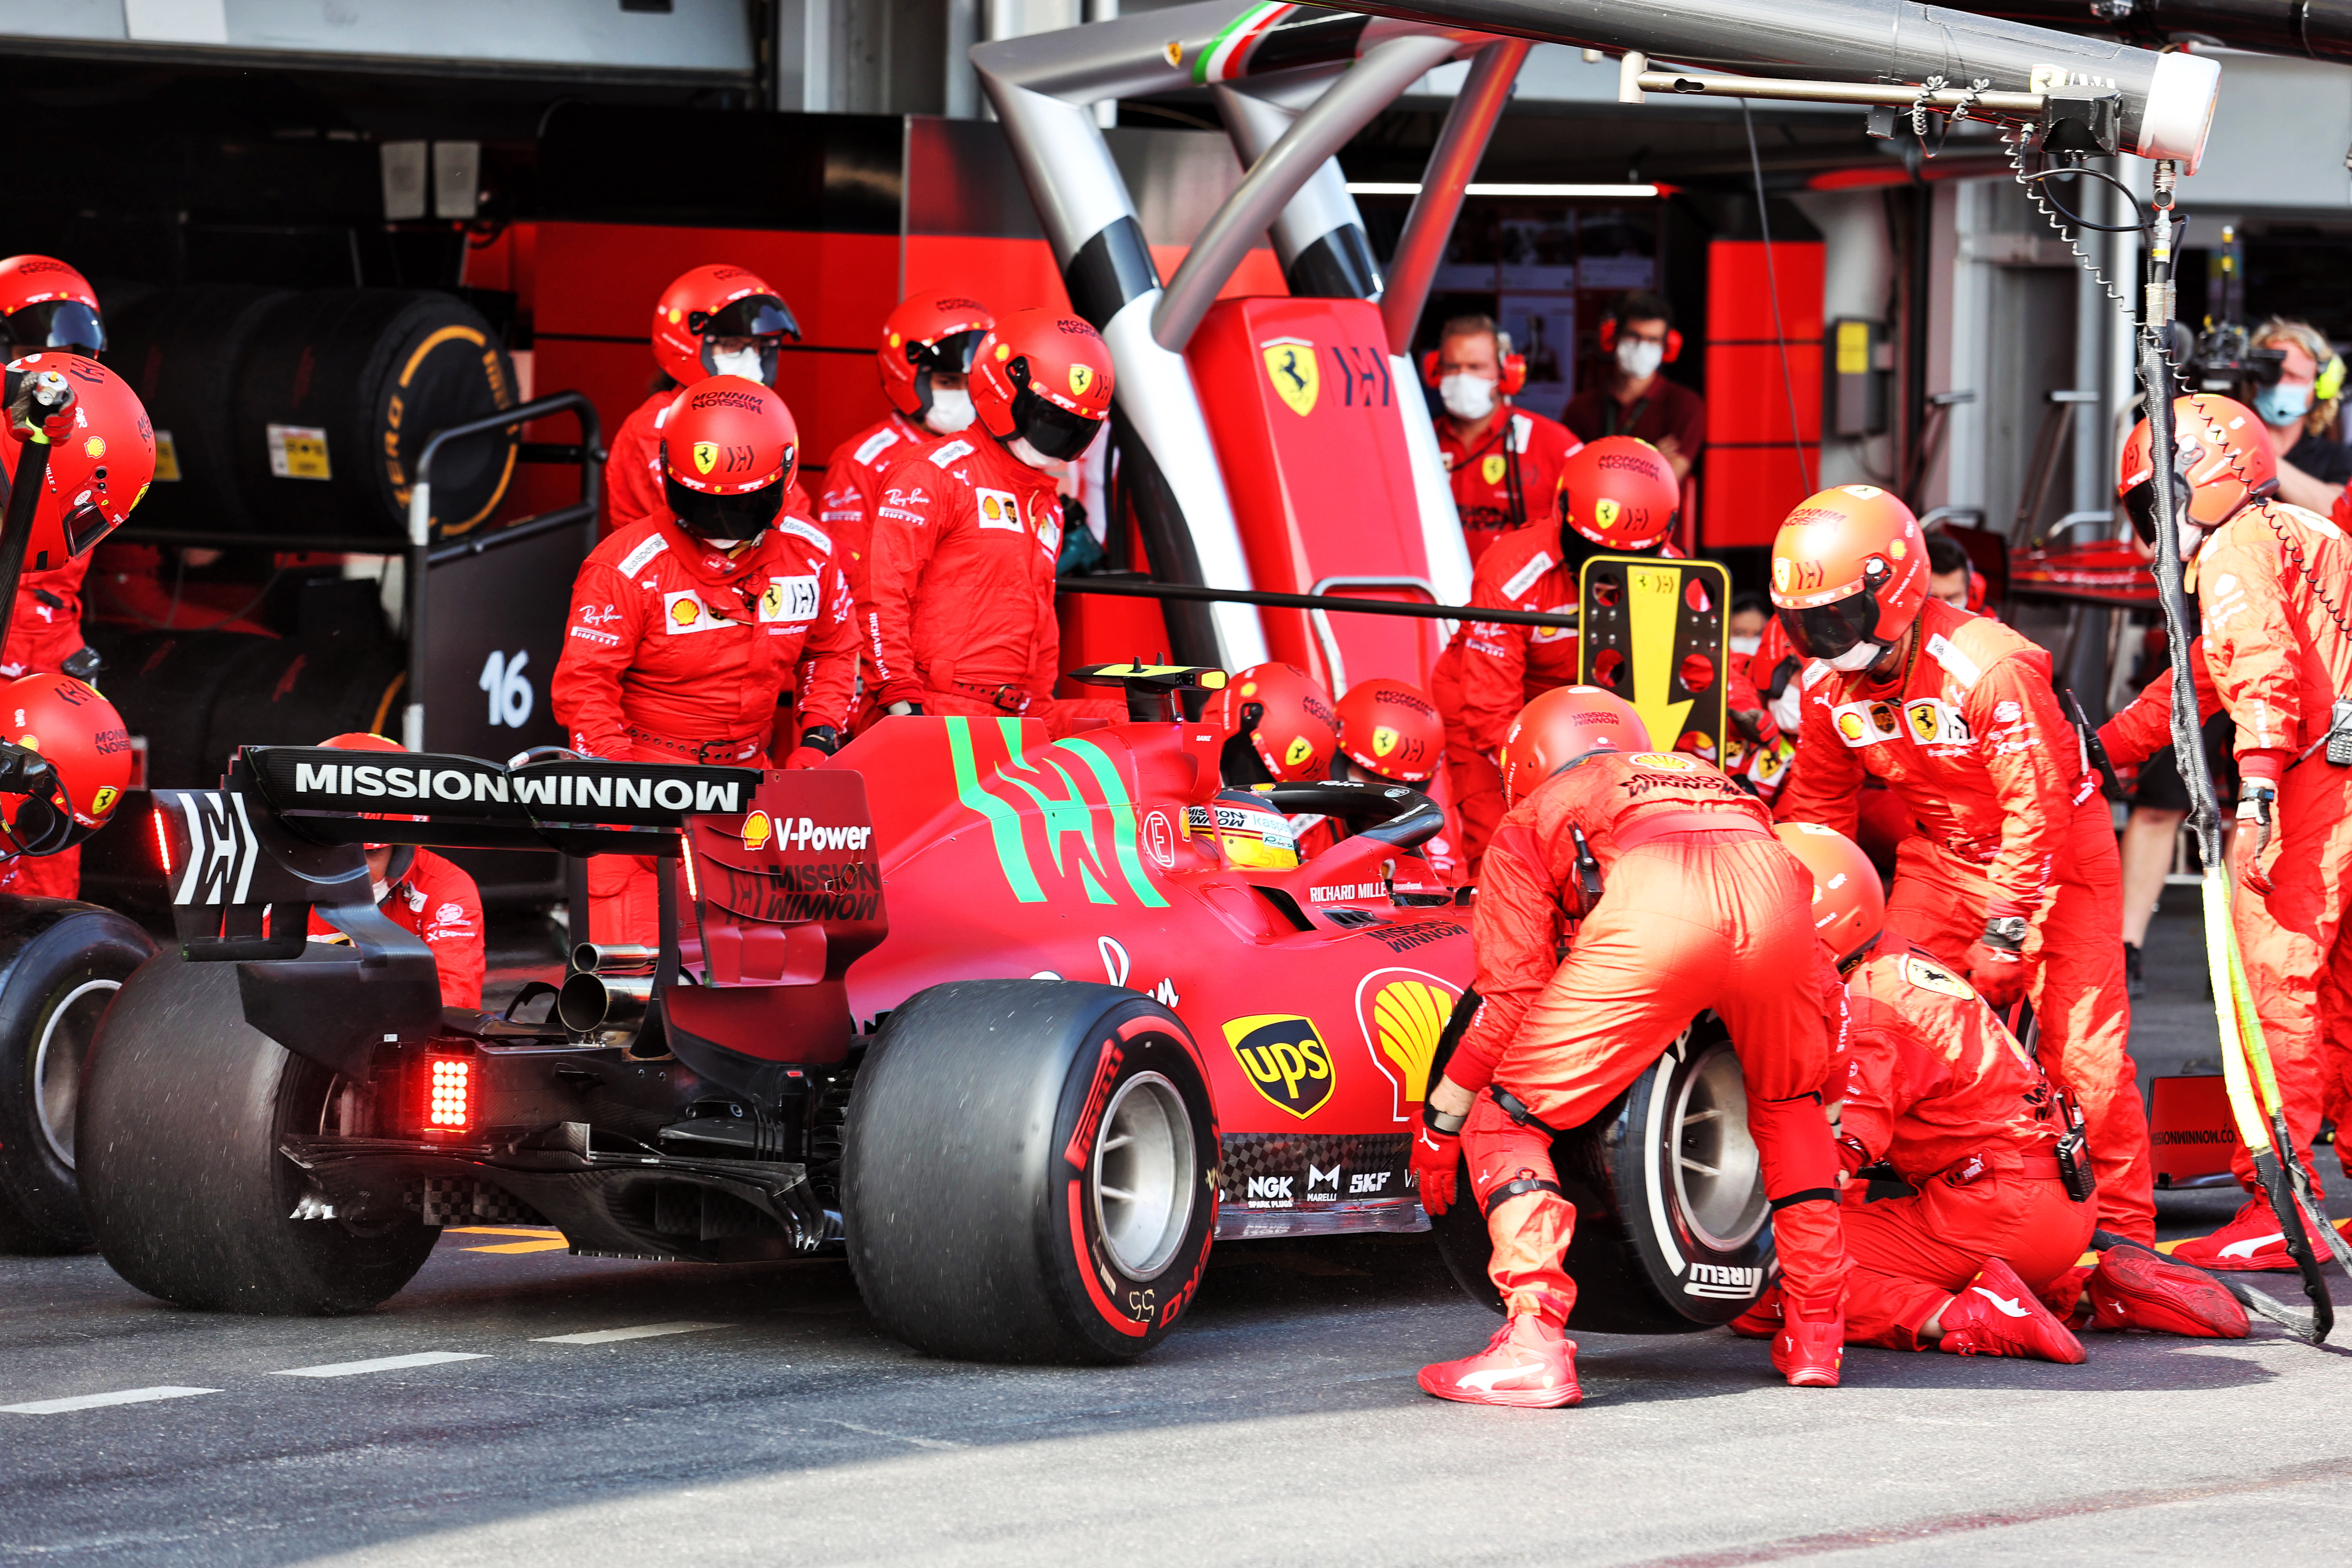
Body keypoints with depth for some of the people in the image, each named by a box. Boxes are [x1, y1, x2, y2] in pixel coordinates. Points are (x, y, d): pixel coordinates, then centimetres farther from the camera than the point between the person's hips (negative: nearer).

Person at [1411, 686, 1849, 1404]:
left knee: (1505, 1122, 11)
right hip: (1774, 898, 4)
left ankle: (1533, 1346, -5)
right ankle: (1816, 1337, 33)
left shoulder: (1528, 822, 33)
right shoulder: (1707, 778, 44)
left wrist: (1440, 1126, 28)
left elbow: (1510, 998, 20)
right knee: (1789, 1105, 33)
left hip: (1647, 914, -4)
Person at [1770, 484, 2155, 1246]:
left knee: (2084, 1047, -9)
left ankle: (2126, 1230, 2)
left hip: (2055, 851, -6)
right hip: (1941, 854, 6)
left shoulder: (1991, 669, -31)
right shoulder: (1828, 684, -9)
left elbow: (2036, 807, -27)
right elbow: (1817, 806, 7)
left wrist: (2007, 927, -26)